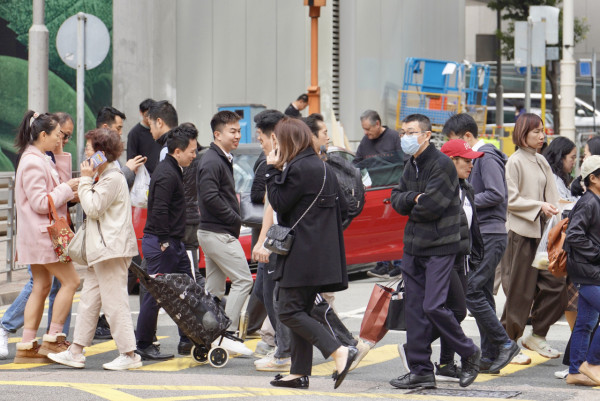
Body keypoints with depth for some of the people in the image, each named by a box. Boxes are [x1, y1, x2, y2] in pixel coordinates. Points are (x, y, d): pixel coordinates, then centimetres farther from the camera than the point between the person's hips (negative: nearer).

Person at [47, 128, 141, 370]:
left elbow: (93, 209, -18)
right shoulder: (104, 177, 18)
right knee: (89, 299, 12)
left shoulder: (113, 179, -15)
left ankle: (129, 354, -4)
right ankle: (76, 352, 16)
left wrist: (86, 180, -11)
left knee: (114, 301, -8)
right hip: (102, 249, 11)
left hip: (111, 248, -11)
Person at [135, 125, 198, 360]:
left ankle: (187, 341, 16)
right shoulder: (167, 175, -16)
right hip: (161, 243, -11)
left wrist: (173, 241, 19)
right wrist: (163, 242, -23)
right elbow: (159, 211, -23)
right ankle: (143, 346, 2)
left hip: (173, 243, 11)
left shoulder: (173, 171, 16)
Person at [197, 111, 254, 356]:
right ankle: (226, 334, -10)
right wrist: (235, 218, -16)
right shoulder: (212, 162, -14)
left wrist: (234, 218, 6)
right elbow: (210, 197, -23)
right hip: (219, 234, -10)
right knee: (243, 280, -10)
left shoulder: (222, 160, 17)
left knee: (214, 289, 11)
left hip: (212, 232, 10)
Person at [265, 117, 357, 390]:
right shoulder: (321, 167, 17)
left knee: (289, 311, -8)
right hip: (321, 253, 10)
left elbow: (279, 203, -11)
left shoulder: (299, 168, -14)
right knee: (301, 311, 12)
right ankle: (299, 373, 13)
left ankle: (339, 351, -17)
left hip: (303, 253, -10)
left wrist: (273, 170, -4)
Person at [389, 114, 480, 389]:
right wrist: (415, 198, -12)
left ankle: (469, 354, 7)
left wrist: (412, 208, -1)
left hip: (439, 247, -8)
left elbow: (432, 206, -21)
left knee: (433, 306, -13)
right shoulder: (411, 166, 14)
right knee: (415, 309, 6)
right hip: (413, 247, 8)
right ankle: (421, 371, 10)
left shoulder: (442, 164, -13)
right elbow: (397, 200, 8)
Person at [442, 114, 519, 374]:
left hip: (490, 236, -10)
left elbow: (496, 194, -20)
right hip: (479, 235, 10)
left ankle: (505, 344, -8)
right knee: (482, 294, 9)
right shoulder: (475, 158, 19)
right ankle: (489, 355, 11)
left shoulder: (487, 157, -11)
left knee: (470, 290, -14)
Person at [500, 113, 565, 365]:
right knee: (520, 290, -3)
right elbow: (512, 200, -11)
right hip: (522, 231, -7)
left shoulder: (541, 162, 15)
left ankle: (537, 336, 14)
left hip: (542, 231, 7)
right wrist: (539, 206, -19)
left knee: (554, 284, 1)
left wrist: (554, 212, 0)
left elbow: (551, 196, 16)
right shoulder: (515, 161, -6)